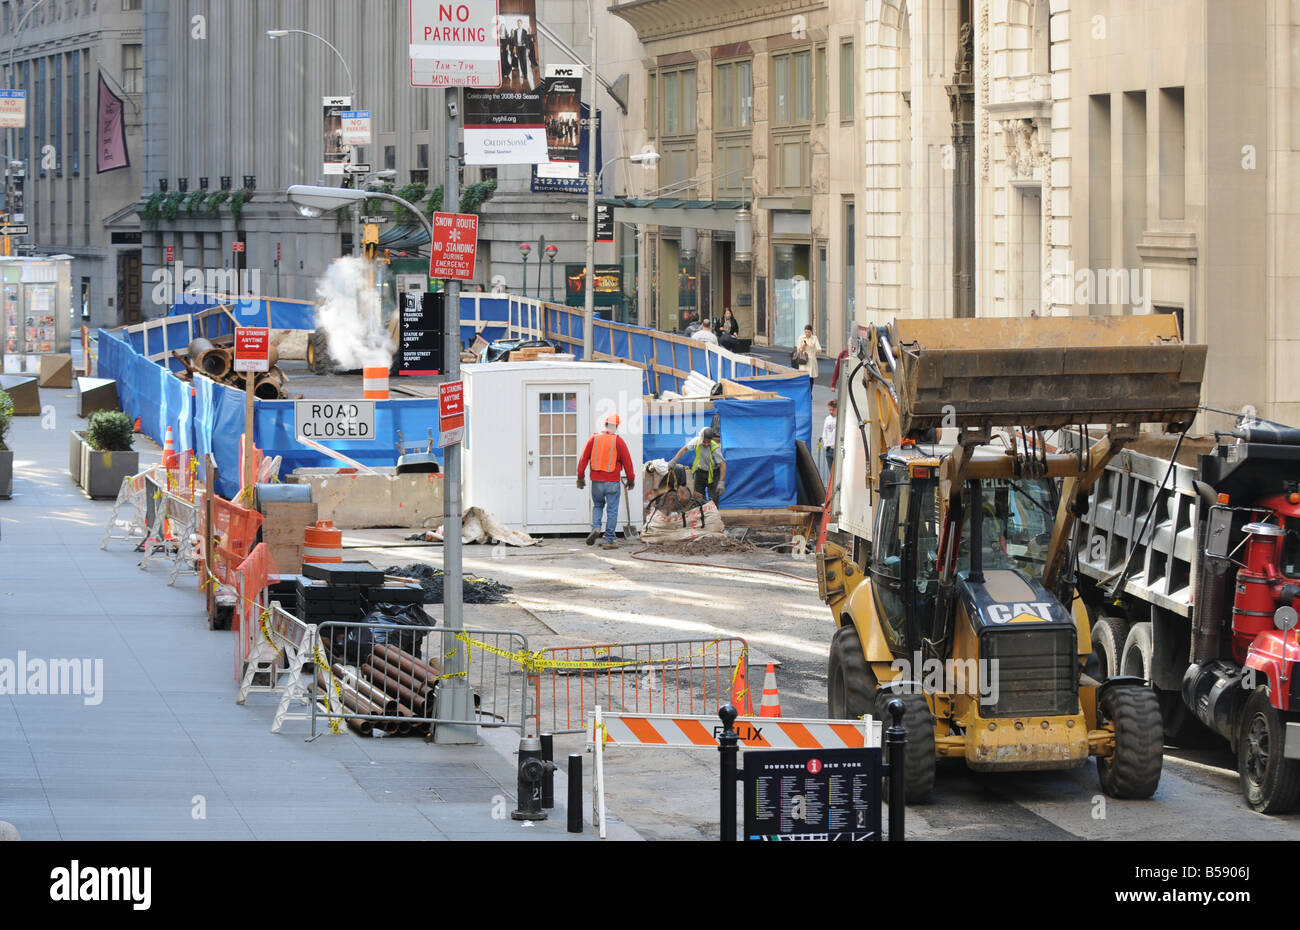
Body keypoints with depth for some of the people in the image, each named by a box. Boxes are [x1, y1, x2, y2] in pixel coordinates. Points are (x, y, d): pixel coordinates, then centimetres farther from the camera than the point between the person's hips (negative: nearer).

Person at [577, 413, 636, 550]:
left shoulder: (594, 439, 1)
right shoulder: (618, 441, -5)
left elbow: (583, 459, 1)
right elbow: (627, 462, -2)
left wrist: (581, 477, 8)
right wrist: (631, 480, 9)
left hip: (596, 481, 2)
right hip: (612, 482, -2)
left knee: (597, 505, 22)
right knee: (612, 510, 4)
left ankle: (595, 527, -2)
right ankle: (609, 540, 3)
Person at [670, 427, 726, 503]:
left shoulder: (715, 448, -27)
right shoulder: (697, 441, -17)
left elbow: (723, 464, -26)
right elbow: (685, 449, -3)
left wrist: (721, 482, -32)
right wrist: (674, 461, -10)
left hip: (713, 473, -4)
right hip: (700, 471, 4)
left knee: (713, 500, -9)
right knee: (697, 497, 4)